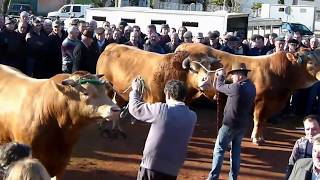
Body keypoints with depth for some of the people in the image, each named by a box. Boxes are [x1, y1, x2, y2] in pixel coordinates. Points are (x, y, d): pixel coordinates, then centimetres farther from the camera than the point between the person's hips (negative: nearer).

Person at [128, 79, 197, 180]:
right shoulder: (192, 117, 1)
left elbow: (135, 108, 0)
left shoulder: (161, 110, -13)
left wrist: (135, 90, 17)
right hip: (172, 170, 4)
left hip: (152, 166, -4)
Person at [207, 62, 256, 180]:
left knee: (219, 149, 3)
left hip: (230, 124, -7)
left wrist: (220, 75, 7)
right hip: (243, 125, 8)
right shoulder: (251, 86, 4)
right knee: (236, 150, 15)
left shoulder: (237, 87, -23)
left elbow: (219, 87, -10)